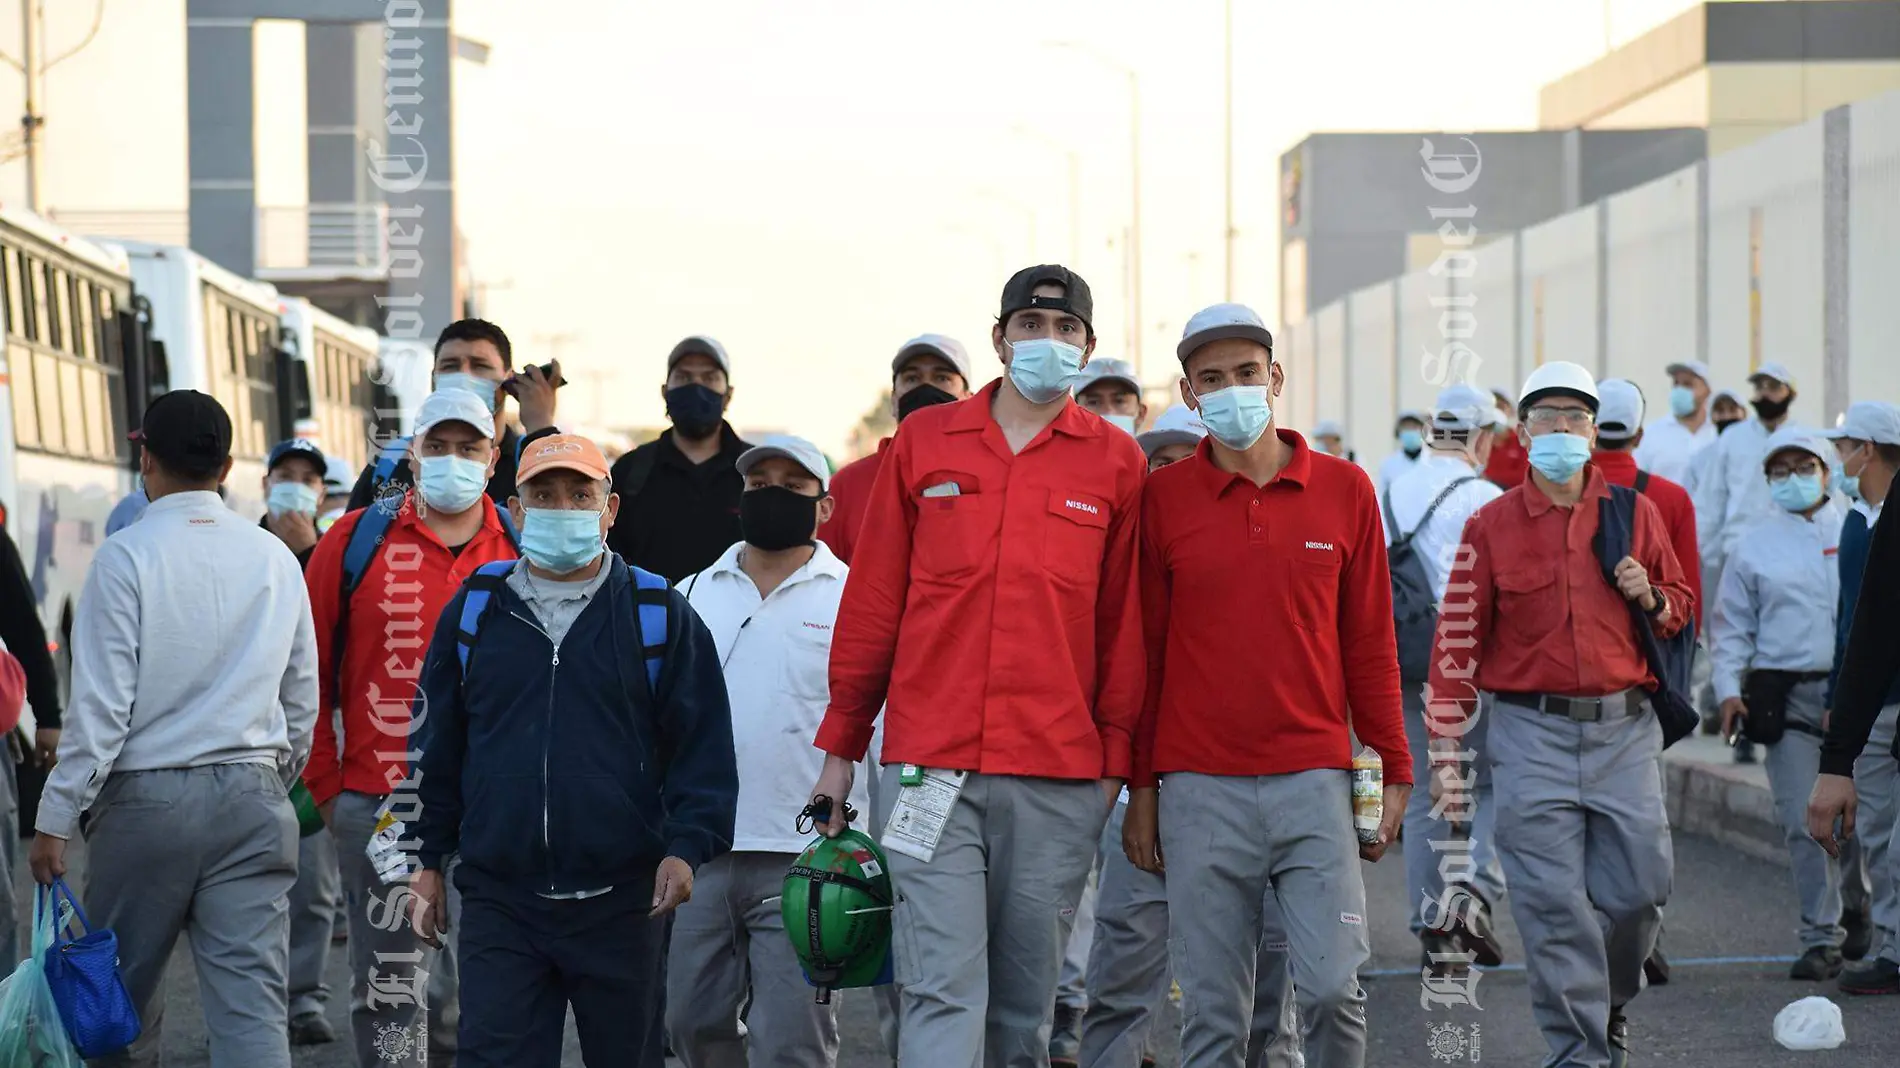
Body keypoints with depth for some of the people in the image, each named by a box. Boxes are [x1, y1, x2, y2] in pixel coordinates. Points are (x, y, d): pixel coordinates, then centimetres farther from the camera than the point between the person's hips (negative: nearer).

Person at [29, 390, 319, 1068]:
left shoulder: (127, 555, -8)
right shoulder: (276, 559, 6)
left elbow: (101, 704, -11)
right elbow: (302, 699, 14)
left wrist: (57, 816, -5)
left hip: (146, 795, -3)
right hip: (251, 797, 3)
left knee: (124, 995, 11)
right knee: (254, 1005, -1)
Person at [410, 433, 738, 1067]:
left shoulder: (660, 616, 4)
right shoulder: (473, 612, 8)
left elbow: (703, 748, 3)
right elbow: (435, 747, 14)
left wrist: (686, 847, -10)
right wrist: (428, 861, 10)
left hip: (623, 903, 0)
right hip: (499, 902, 1)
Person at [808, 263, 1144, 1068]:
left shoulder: (1115, 463, 6)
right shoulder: (925, 442, 7)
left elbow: (1123, 623, 8)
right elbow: (871, 603, 10)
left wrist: (1115, 756, 5)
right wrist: (840, 746, 10)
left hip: (1059, 775, 1)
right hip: (933, 766, 0)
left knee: (1027, 997, 7)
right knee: (942, 987, -7)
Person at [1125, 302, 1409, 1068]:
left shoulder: (1344, 490, 5)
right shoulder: (1162, 498, 4)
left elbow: (1369, 641, 9)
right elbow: (1144, 650, 7)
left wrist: (1393, 769, 6)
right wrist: (1141, 788, 6)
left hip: (1315, 781, 0)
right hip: (1201, 793, 0)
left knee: (1334, 988, -6)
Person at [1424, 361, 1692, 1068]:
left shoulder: (1636, 513, 9)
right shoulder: (1491, 526, 3)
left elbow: (1681, 609, 19)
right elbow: (1459, 637, 2)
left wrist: (1649, 597, -5)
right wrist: (1446, 745, -2)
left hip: (1625, 728, 2)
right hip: (1532, 734, -2)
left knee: (1640, 887, 3)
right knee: (1552, 902, -5)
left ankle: (1611, 1003, 31)